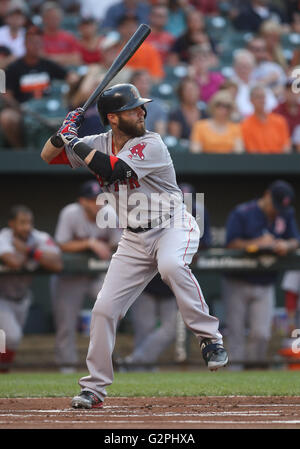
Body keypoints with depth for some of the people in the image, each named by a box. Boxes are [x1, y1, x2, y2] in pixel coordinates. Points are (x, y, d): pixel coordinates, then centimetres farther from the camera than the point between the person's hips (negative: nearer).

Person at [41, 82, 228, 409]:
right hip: (134, 239, 5)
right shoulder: (98, 145, 1)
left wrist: (75, 142, -21)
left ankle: (209, 337, -28)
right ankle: (94, 388, 12)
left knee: (170, 265, -39)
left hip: (173, 227, -5)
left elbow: (109, 169, -32)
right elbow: (48, 157, 7)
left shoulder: (151, 145, -18)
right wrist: (64, 134, -13)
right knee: (104, 308, -1)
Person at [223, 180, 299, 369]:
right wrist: (258, 243, -24)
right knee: (236, 334, -3)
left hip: (265, 284, 3)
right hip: (238, 284, -3)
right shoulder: (242, 213, -7)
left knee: (262, 335, -7)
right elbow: (232, 244, -12)